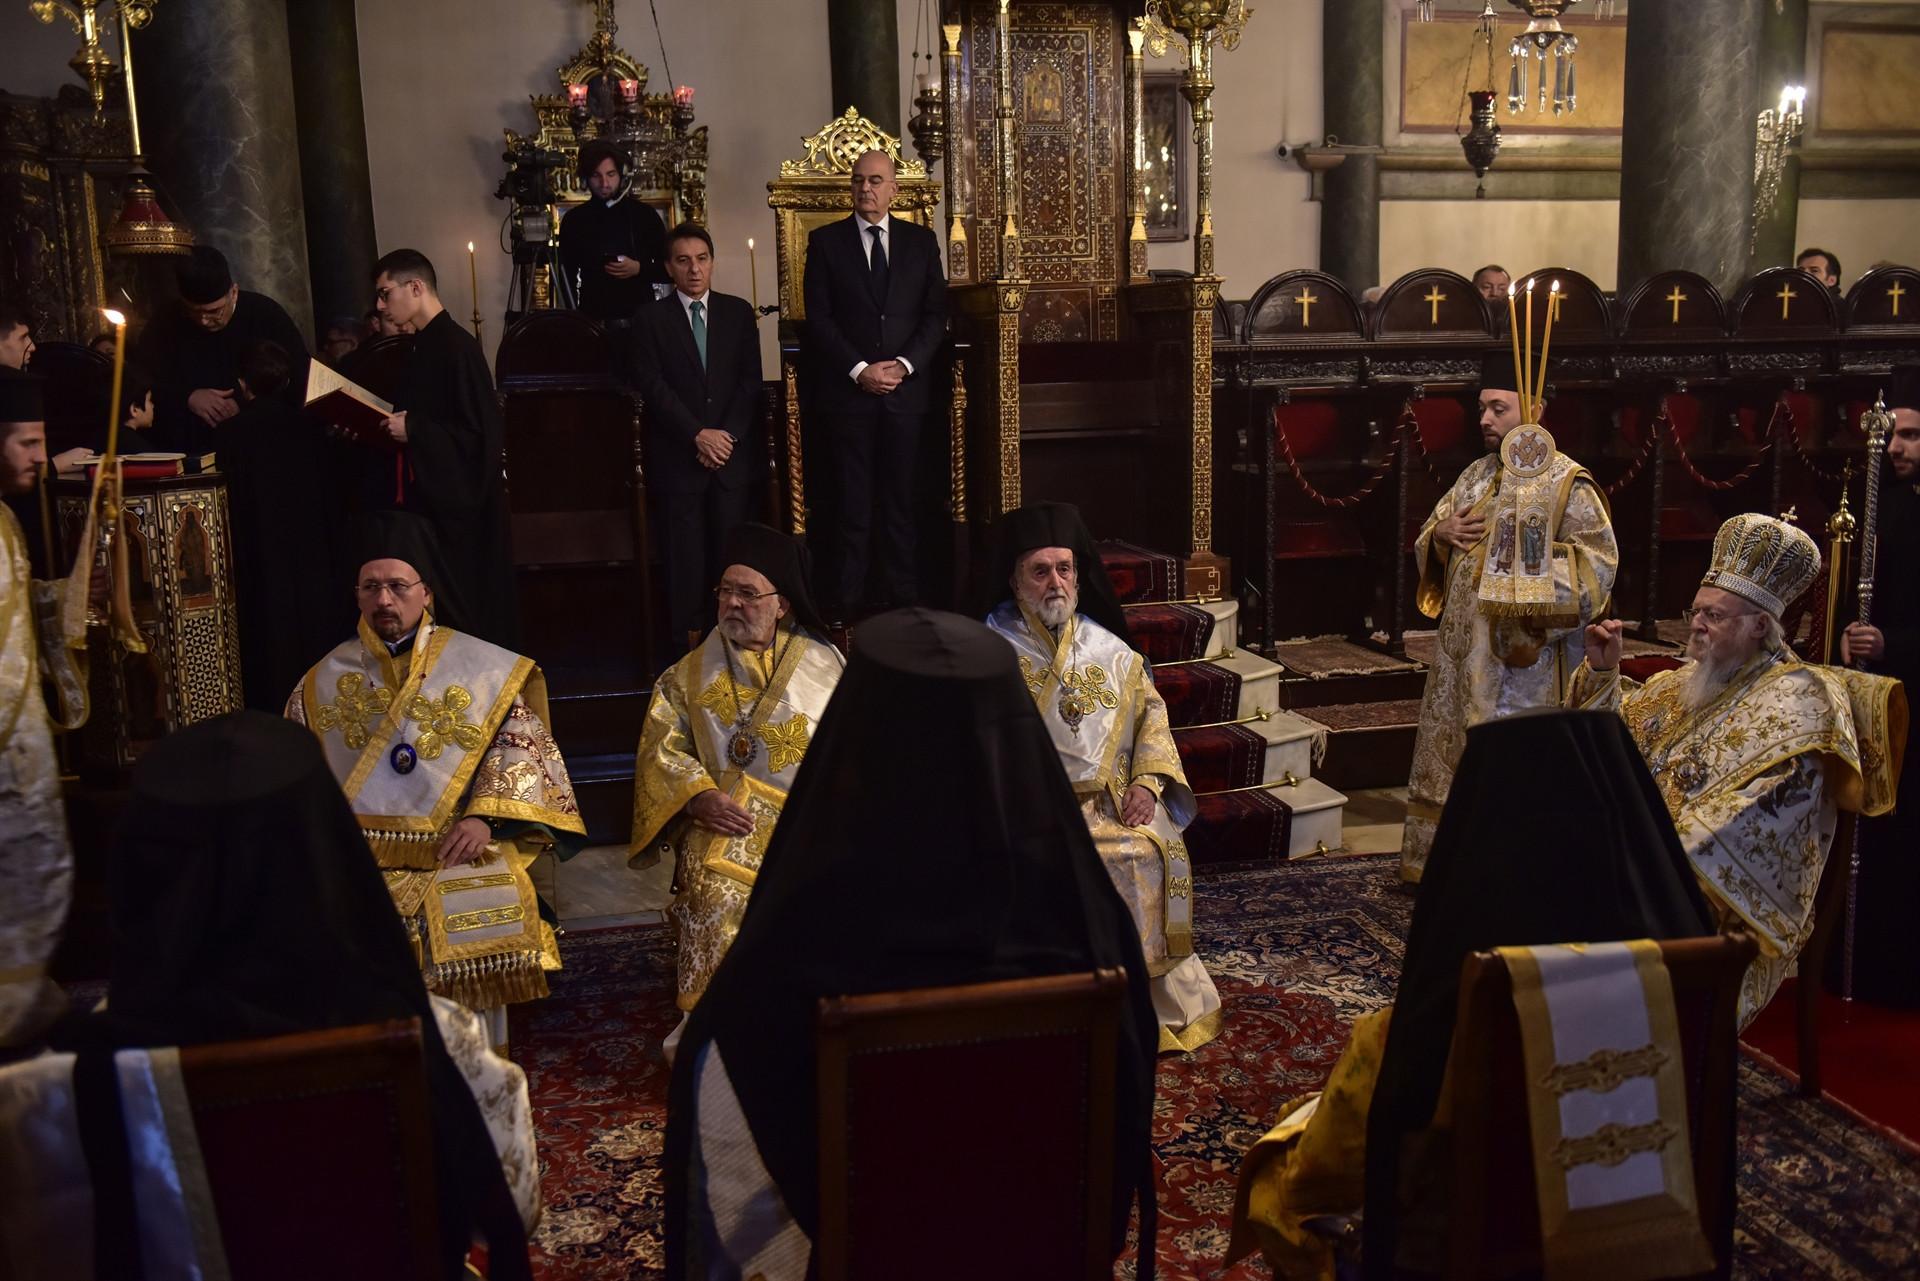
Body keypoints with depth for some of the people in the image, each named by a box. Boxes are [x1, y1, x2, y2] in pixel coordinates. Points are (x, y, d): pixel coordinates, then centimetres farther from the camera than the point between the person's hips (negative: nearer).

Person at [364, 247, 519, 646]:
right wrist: (391, 427, 5)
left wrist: (412, 430, -17)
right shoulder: (422, 347, 13)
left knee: (461, 617, -3)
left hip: (456, 508, -9)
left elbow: (480, 434, -20)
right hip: (428, 497, 9)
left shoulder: (457, 347, -15)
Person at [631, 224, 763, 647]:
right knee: (686, 552, 0)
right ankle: (688, 639, 7)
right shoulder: (650, 319, 5)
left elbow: (750, 381, 5)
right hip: (678, 455, -1)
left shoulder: (739, 312, 11)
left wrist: (727, 435, -7)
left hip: (732, 451, 1)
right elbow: (653, 386, -3)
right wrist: (698, 435, -12)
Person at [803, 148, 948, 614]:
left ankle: (903, 591, 11)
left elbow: (935, 313, 7)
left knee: (900, 496, 4)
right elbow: (818, 318, -1)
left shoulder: (921, 241, 11)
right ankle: (848, 599, 6)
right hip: (848, 388, -1)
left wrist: (904, 364, -8)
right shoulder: (825, 241, 5)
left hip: (907, 386, 2)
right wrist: (859, 370, -11)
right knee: (853, 498, 0)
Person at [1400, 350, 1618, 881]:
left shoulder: (1568, 483, -8)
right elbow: (1428, 537, 18)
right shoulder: (1476, 475, 12)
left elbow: (1599, 558, -13)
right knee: (1458, 752, 12)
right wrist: (1441, 533, -5)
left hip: (1523, 652, -7)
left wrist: (1530, 592, -23)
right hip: (1465, 647, 7)